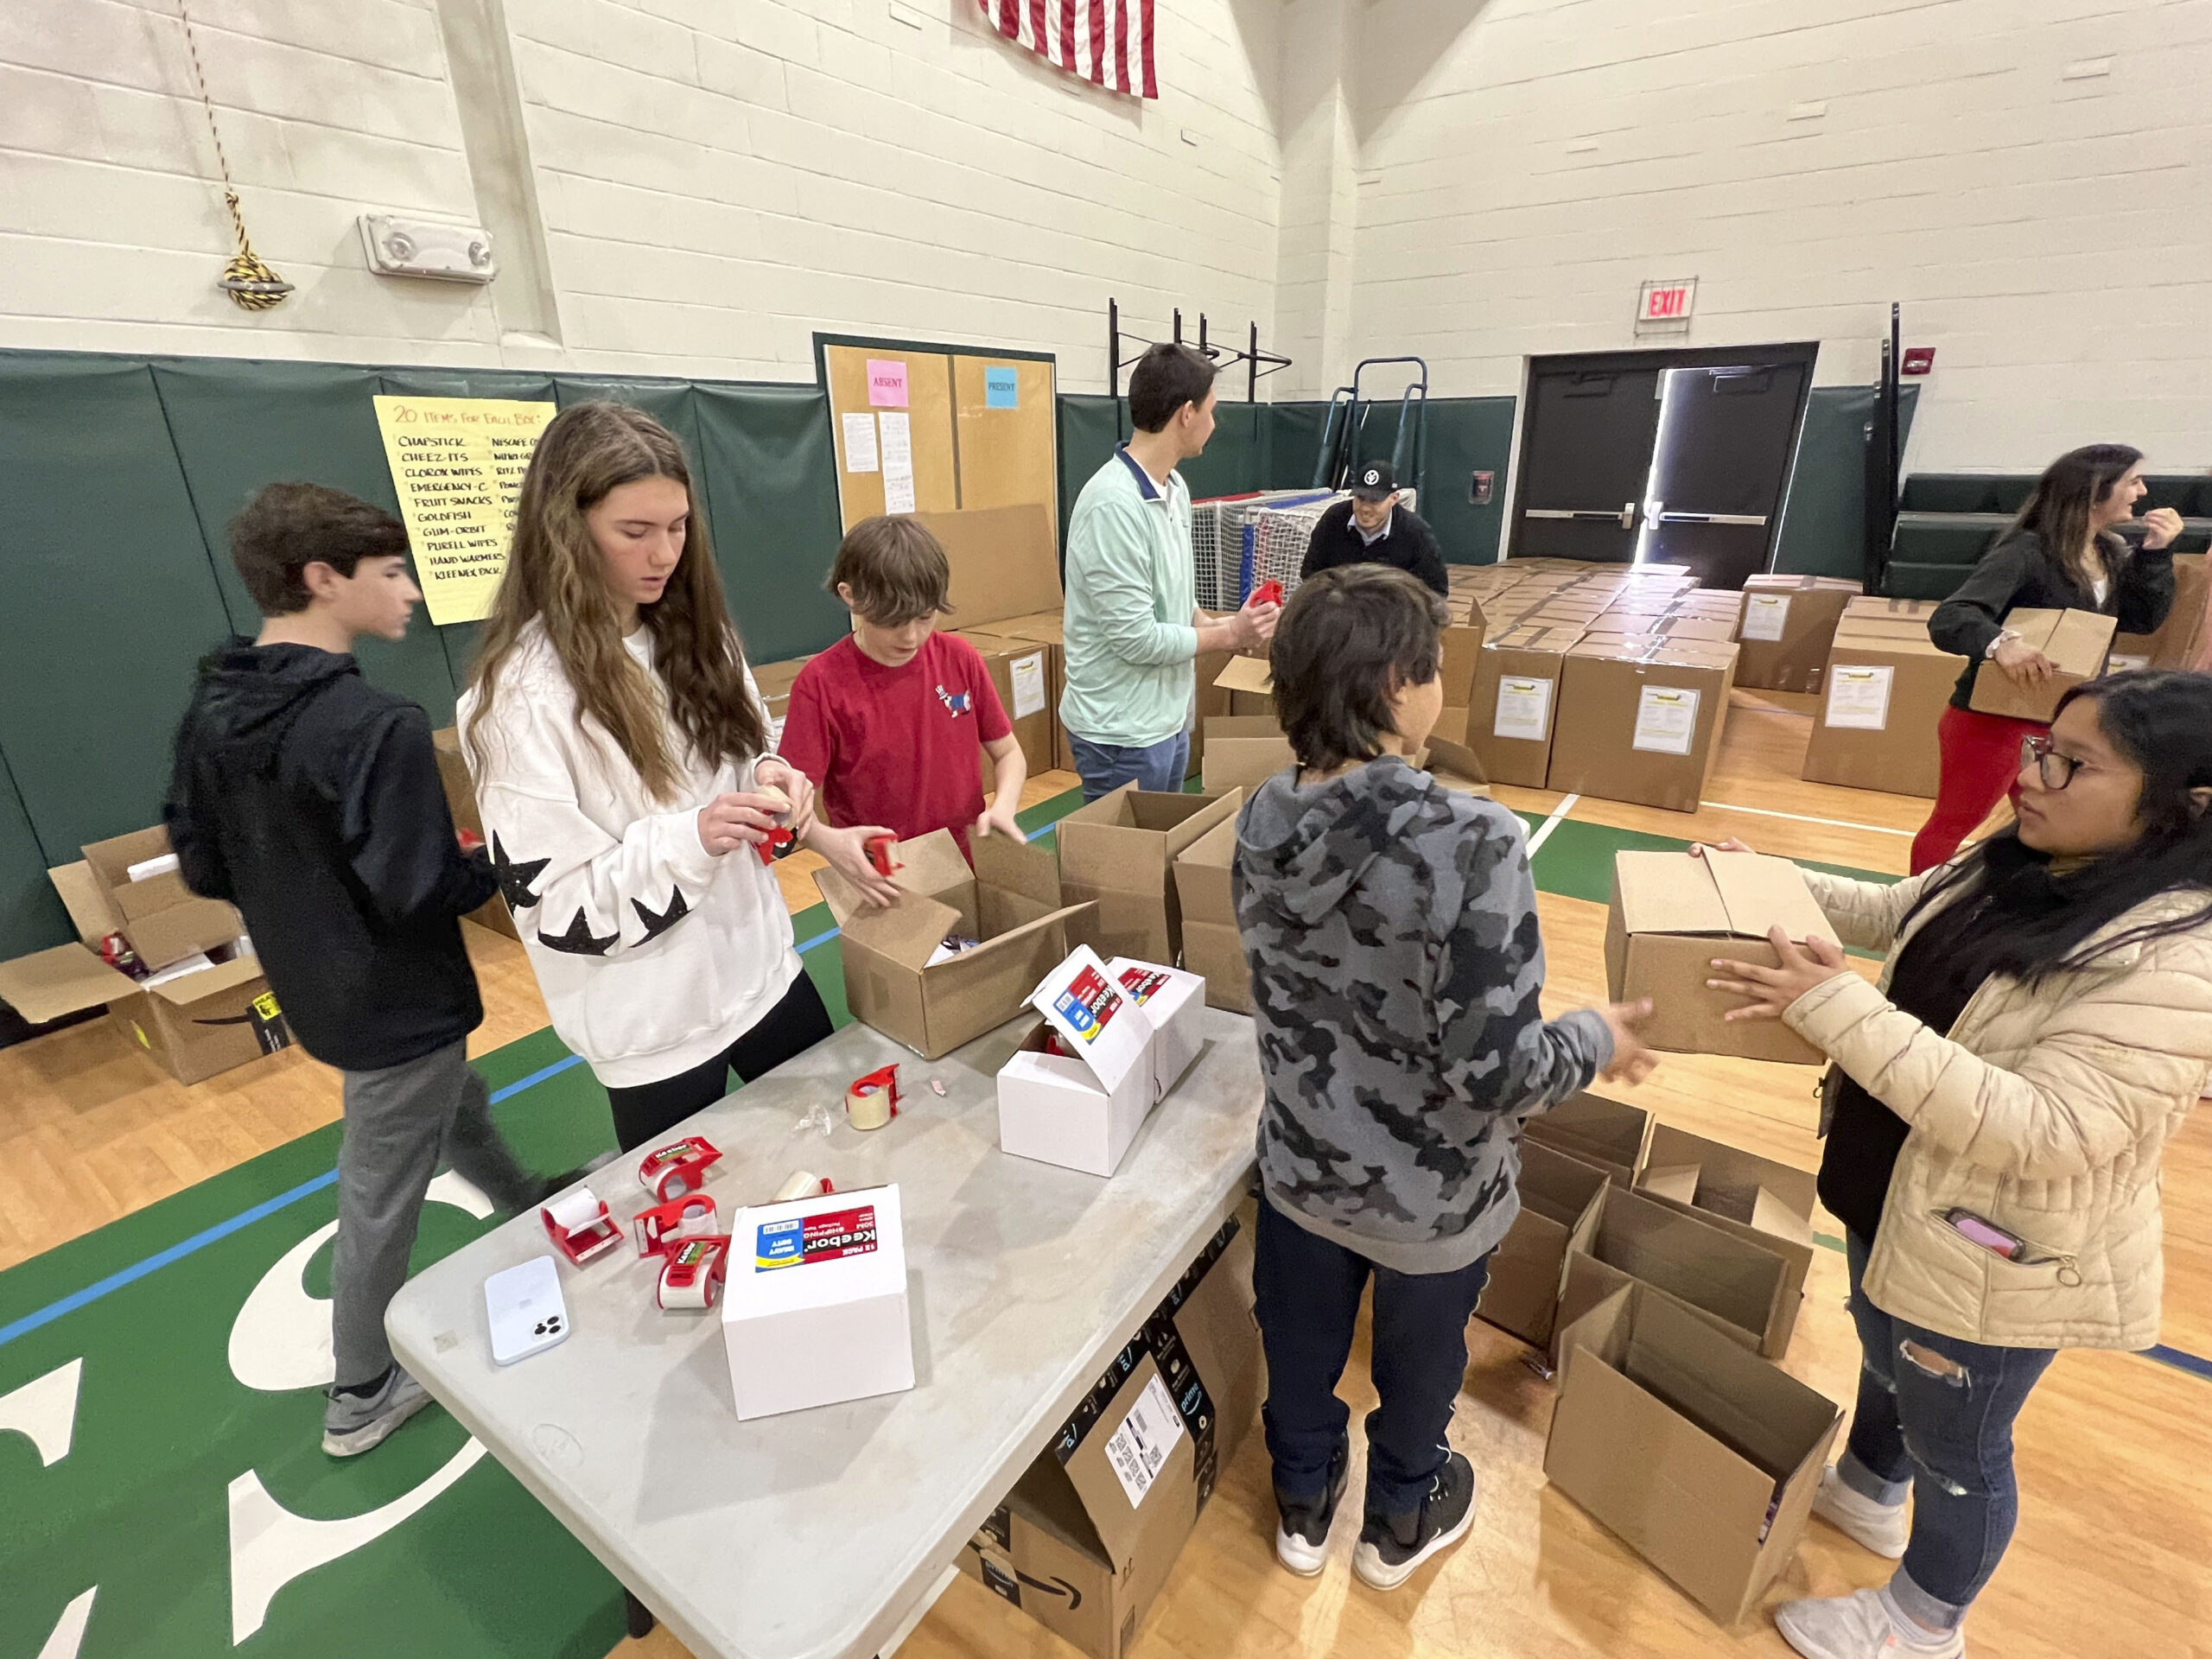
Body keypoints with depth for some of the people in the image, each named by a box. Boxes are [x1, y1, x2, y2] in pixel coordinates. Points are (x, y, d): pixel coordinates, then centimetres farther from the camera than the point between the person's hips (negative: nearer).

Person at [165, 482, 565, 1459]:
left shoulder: (212, 710, -3)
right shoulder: (375, 725, -29)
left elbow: (202, 867, 5)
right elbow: (424, 895, -28)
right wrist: (498, 864, -11)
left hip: (313, 989, 8)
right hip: (396, 1001, -8)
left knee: (457, 1105, 30)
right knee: (381, 1196, 11)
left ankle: (527, 1208, 55)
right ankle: (360, 1396, 32)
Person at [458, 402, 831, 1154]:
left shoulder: (694, 634, 1)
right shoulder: (519, 695, -19)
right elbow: (553, 904, -18)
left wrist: (770, 777, -11)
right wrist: (691, 839, -31)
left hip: (761, 964, 6)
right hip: (652, 1019, -6)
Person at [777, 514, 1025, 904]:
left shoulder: (960, 659, -4)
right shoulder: (822, 684, -13)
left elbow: (1008, 754, 6)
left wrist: (1003, 808, -14)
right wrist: (828, 841, -33)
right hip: (881, 886, -2)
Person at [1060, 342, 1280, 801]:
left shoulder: (1174, 488, 7)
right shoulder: (1115, 504, -23)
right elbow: (1134, 638, -23)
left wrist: (1218, 624, -1)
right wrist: (1227, 634, -12)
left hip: (1168, 716, 9)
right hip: (1122, 730, -9)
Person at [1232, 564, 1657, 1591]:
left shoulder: (1262, 820, -13)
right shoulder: (1470, 844, -32)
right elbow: (1493, 1073, -27)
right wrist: (1598, 1041, -8)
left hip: (1301, 1161, 4)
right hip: (1432, 1193, -3)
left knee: (1300, 1344, 28)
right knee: (1418, 1359, 27)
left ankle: (1301, 1505, 57)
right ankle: (1398, 1523, 56)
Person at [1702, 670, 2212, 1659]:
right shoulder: (2011, 869, -6)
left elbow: (2042, 1131, -35)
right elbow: (1889, 914, 13)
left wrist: (1838, 1011, -40)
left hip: (1994, 1265, -7)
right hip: (1897, 1205, 8)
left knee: (1956, 1449, 18)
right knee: (1884, 1357, 31)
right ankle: (1867, 1491, 60)